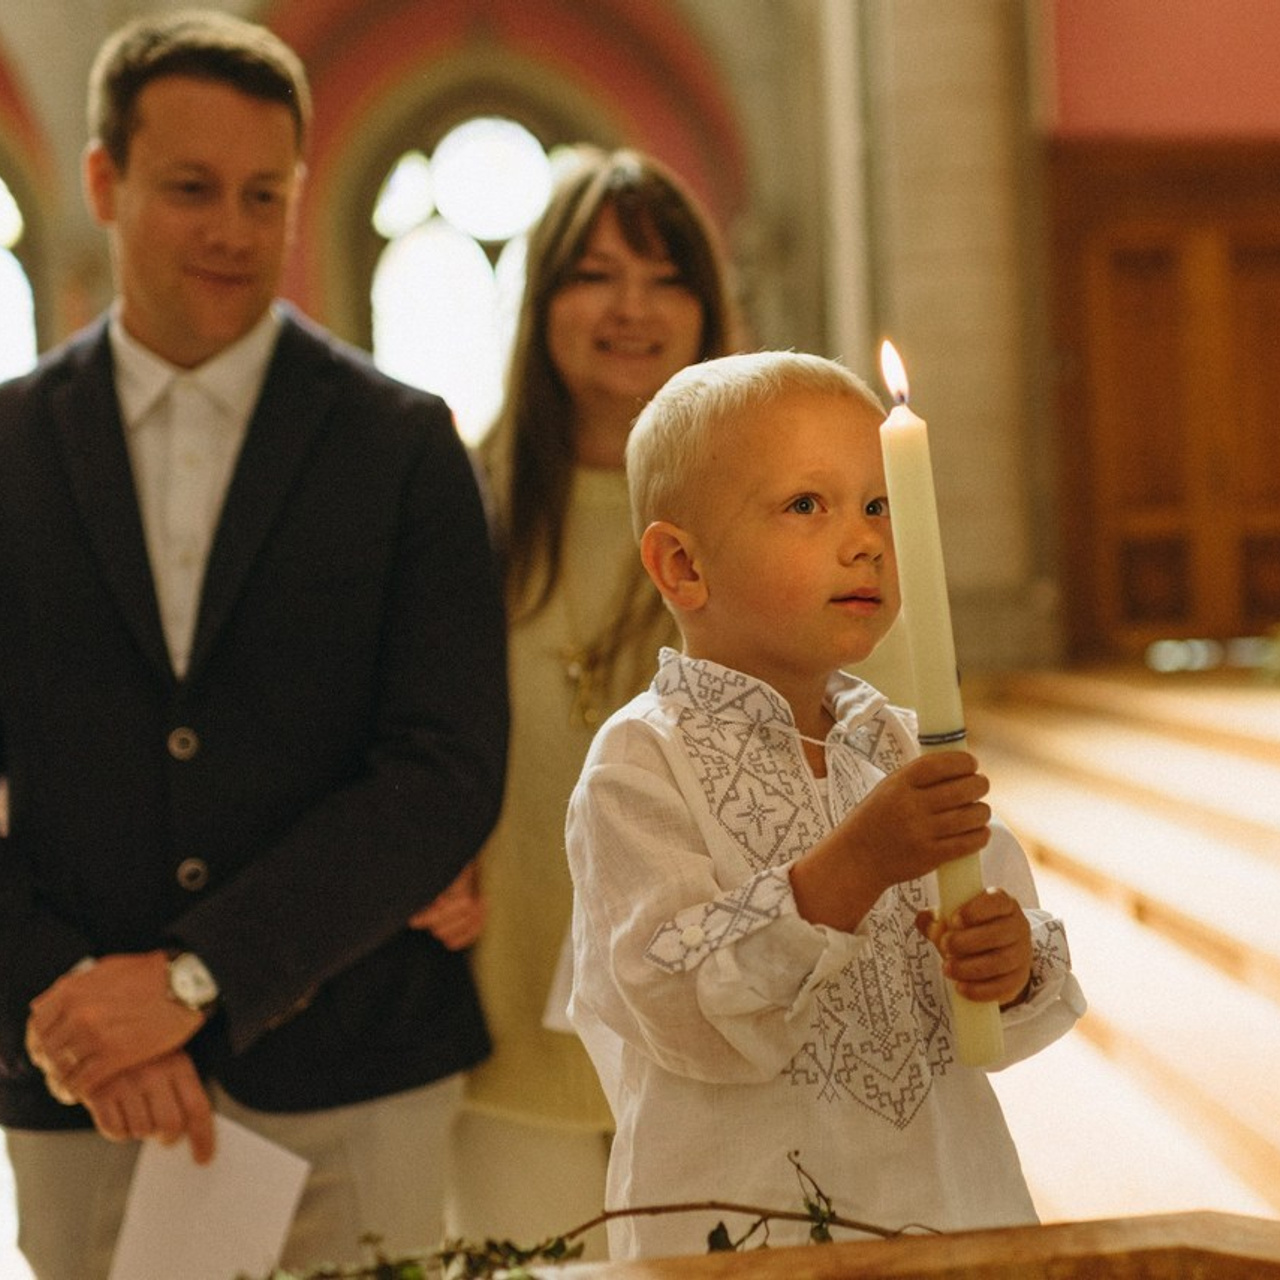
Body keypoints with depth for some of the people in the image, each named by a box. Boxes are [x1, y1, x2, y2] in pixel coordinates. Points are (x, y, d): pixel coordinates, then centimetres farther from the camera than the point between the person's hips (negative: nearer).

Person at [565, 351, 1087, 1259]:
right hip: (744, 1216, -4)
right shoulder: (642, 764, -11)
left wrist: (1013, 966, -15)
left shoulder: (911, 749, 4)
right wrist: (855, 864, -29)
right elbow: (684, 1013, -22)